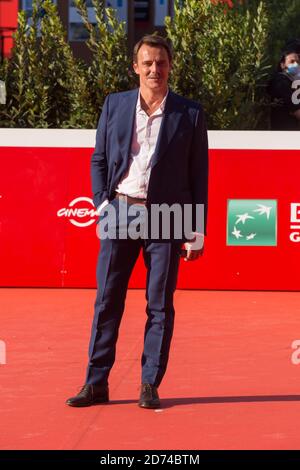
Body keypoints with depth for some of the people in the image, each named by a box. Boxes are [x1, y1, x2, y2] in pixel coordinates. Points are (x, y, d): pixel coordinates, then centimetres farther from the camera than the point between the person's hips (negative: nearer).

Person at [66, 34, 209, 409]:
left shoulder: (190, 114, 2)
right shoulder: (114, 105, 8)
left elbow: (199, 175, 3)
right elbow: (98, 160, 12)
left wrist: (196, 231, -1)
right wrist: (102, 205, -1)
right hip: (119, 213, 1)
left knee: (160, 305, 2)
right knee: (107, 300, 1)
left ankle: (150, 386, 9)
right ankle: (96, 384, 6)